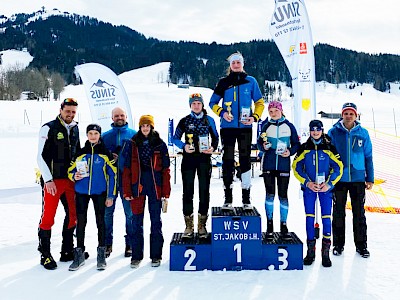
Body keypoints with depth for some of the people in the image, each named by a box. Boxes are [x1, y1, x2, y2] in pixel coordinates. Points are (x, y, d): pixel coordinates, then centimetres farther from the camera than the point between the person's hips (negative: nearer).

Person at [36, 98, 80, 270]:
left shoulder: (75, 129, 11)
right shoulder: (48, 128, -7)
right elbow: (41, 157, -10)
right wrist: (48, 180, -15)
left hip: (70, 180, 6)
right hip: (52, 180, -6)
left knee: (73, 214, 9)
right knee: (48, 217, -4)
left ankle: (67, 252, 22)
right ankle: (45, 255, 10)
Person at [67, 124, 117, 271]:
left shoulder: (105, 153, 0)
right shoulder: (80, 153, 5)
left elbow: (112, 174, 0)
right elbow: (71, 170, 11)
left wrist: (110, 196, -3)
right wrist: (74, 176, -13)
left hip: (99, 192, -2)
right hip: (81, 192, 2)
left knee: (100, 222, 5)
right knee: (80, 222, 5)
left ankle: (101, 254, 16)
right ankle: (79, 255, 16)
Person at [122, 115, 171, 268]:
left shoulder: (160, 144, 3)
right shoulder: (132, 144, 5)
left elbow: (165, 169, 3)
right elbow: (127, 169, 4)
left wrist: (166, 191, -3)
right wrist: (127, 191, -3)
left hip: (155, 187, 0)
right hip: (137, 186, 1)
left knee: (156, 221, 6)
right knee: (137, 221, 6)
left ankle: (156, 255, 16)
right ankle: (136, 255, 17)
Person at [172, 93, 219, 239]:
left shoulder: (209, 120, 8)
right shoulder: (184, 121, 6)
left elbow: (215, 137, 13)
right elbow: (175, 138, 7)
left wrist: (213, 147, -6)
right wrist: (184, 146, -12)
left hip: (204, 158, 1)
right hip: (188, 158, 0)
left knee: (204, 190, 1)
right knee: (188, 190, 0)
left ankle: (202, 225, 12)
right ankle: (189, 225, 10)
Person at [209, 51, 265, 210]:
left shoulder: (250, 81, 7)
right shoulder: (224, 82, 7)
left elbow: (259, 102, 11)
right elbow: (213, 102, 11)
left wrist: (255, 117, -6)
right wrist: (222, 113, -7)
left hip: (245, 127, 0)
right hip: (227, 127, 0)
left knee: (245, 160, 2)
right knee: (228, 160, 1)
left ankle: (246, 198, 8)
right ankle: (228, 198, 7)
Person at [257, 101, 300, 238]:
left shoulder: (289, 126, 4)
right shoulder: (266, 126, 6)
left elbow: (296, 143, 7)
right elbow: (259, 142, 11)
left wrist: (290, 152, -11)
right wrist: (263, 147, -10)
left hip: (284, 165, 0)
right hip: (268, 164, 0)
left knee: (283, 194, 4)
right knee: (270, 193, 0)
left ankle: (283, 224, 15)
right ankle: (269, 223, 11)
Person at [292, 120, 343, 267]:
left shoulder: (329, 148, 1)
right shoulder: (304, 148, 2)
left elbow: (338, 167, 2)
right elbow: (296, 167, 1)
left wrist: (329, 184, -10)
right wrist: (307, 182, -10)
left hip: (326, 188, 0)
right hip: (309, 188, 1)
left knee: (326, 218, -1)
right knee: (309, 217, 4)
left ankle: (326, 252, 10)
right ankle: (310, 251, 14)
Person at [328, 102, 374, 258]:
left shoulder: (363, 133, 2)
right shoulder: (333, 132, -2)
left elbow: (368, 157, 7)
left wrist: (370, 179, 5)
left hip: (358, 179, 1)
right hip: (339, 179, -1)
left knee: (359, 213, 9)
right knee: (338, 213, 8)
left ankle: (361, 244, 21)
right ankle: (338, 244, 21)